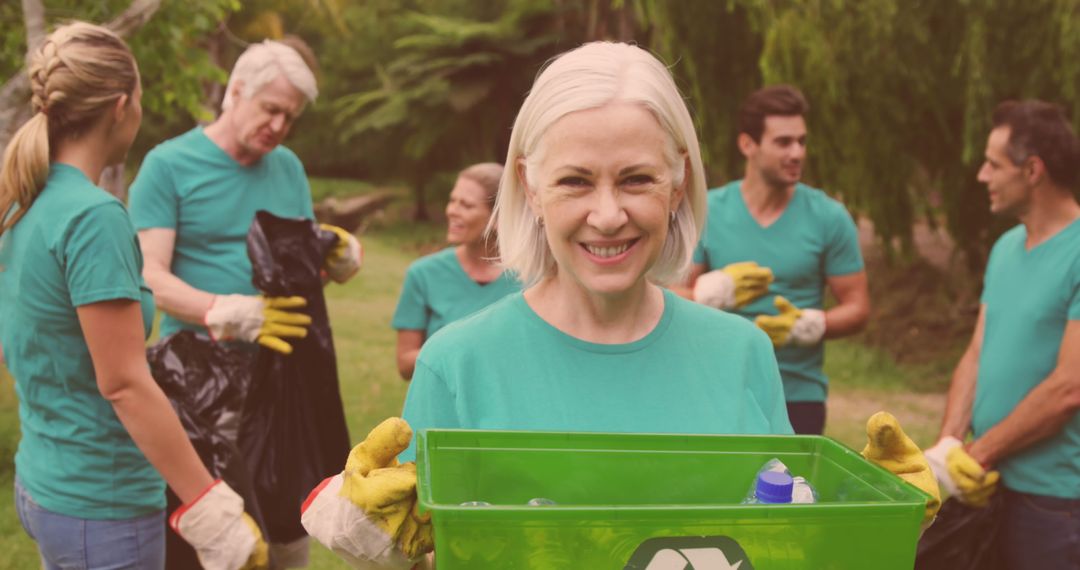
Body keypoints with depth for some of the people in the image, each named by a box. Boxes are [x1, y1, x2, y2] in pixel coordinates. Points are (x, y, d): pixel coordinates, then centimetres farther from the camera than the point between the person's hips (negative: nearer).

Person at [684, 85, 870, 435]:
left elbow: (857, 307, 0)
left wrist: (806, 324, -20)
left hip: (798, 396, -1)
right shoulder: (706, 212, -1)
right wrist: (715, 290, -20)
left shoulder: (829, 218, -3)